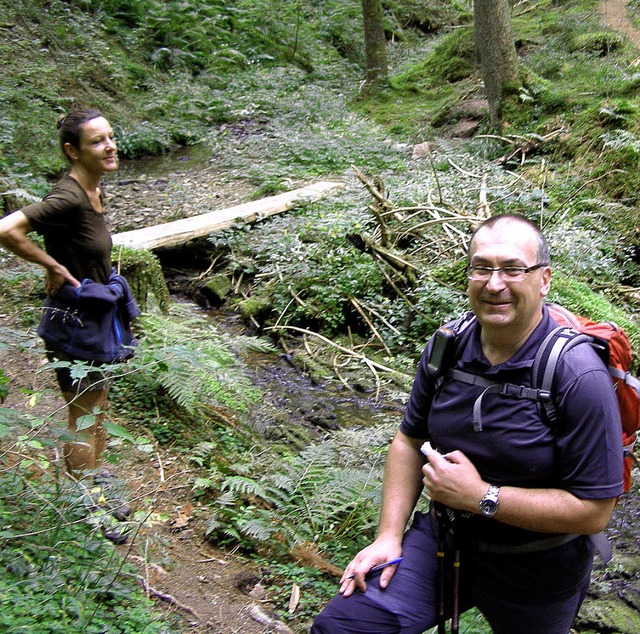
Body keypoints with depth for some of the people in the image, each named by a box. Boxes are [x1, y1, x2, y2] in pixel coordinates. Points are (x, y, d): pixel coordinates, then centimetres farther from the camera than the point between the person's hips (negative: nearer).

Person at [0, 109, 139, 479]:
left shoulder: (95, 192, 3)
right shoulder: (68, 198, -25)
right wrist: (53, 266, -23)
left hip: (98, 318, 9)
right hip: (75, 322, -9)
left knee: (97, 416, 22)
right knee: (83, 422, 7)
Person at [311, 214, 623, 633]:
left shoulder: (580, 377, -23)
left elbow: (594, 511, -22)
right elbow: (410, 440, 5)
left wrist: (481, 497, -25)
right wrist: (389, 536, -3)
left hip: (536, 569, -3)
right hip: (443, 537, 4)